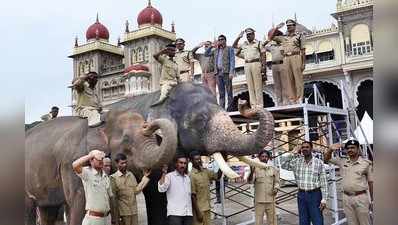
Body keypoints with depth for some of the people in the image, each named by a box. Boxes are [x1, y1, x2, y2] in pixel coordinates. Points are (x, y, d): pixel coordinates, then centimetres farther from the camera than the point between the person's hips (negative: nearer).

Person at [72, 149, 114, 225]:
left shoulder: (106, 177, 11)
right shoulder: (87, 173, -8)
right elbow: (75, 165, -29)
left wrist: (113, 216, 15)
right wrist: (89, 156, -16)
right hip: (92, 218, -6)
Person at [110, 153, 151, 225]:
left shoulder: (131, 175, 10)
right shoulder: (113, 178, -6)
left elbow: (136, 190, 4)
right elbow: (113, 198, -7)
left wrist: (145, 177, 0)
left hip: (134, 212, 5)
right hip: (122, 213, -5)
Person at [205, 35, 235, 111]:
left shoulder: (229, 49, 9)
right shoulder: (215, 50, 22)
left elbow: (232, 60, 0)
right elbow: (206, 54, 20)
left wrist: (231, 72, -12)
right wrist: (212, 46, 10)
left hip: (226, 72, -4)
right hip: (218, 73, 4)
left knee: (229, 91, -5)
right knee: (221, 93, 2)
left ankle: (230, 108, -5)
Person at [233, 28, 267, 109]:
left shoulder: (259, 43, 7)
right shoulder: (244, 44, 19)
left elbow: (263, 55, 1)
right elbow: (234, 46, 23)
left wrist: (264, 66, -10)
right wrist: (239, 37, 12)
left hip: (256, 63, -5)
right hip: (247, 65, 5)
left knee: (258, 85, -7)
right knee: (250, 86, 1)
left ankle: (260, 104, -7)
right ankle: (253, 104, 3)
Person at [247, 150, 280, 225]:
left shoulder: (273, 169, 8)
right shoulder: (255, 169, -3)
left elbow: (276, 181, 16)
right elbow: (250, 180, -15)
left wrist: (276, 188, -5)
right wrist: (251, 171, -32)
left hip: (270, 200, 3)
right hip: (259, 200, -3)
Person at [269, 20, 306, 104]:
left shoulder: (299, 36, 12)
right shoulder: (283, 38, 22)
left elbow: (303, 50, 6)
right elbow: (271, 37, 22)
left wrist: (303, 63, -3)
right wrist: (277, 28, 16)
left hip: (296, 57, -4)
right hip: (286, 59, 4)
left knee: (298, 78, -9)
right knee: (290, 80, 0)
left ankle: (299, 98, -11)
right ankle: (292, 98, 1)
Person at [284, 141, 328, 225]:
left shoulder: (319, 162, -3)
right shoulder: (297, 161, 6)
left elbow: (323, 182, -4)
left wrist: (324, 199, -10)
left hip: (315, 195, -3)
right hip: (301, 195, 3)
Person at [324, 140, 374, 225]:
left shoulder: (366, 163, -2)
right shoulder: (342, 162, 7)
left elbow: (371, 182, 1)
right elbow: (326, 159, 11)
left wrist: (372, 200, 1)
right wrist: (331, 149, -9)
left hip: (361, 197, -3)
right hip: (347, 198, 3)